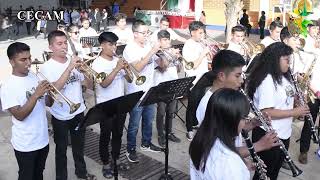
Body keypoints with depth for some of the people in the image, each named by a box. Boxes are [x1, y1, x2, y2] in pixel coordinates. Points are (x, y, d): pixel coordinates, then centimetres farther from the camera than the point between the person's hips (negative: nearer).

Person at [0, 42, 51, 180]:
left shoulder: (34, 77, 1)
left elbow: (48, 103, 5)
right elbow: (20, 115, -24)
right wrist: (36, 95, -32)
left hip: (43, 139, 5)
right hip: (25, 145, -5)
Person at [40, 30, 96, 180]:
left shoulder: (74, 62, 1)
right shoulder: (46, 67, -12)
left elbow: (88, 84, 0)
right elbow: (54, 89, -28)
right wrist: (69, 68, -32)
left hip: (79, 112, 4)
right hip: (60, 117, -4)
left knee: (79, 146, 21)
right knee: (61, 150, 13)